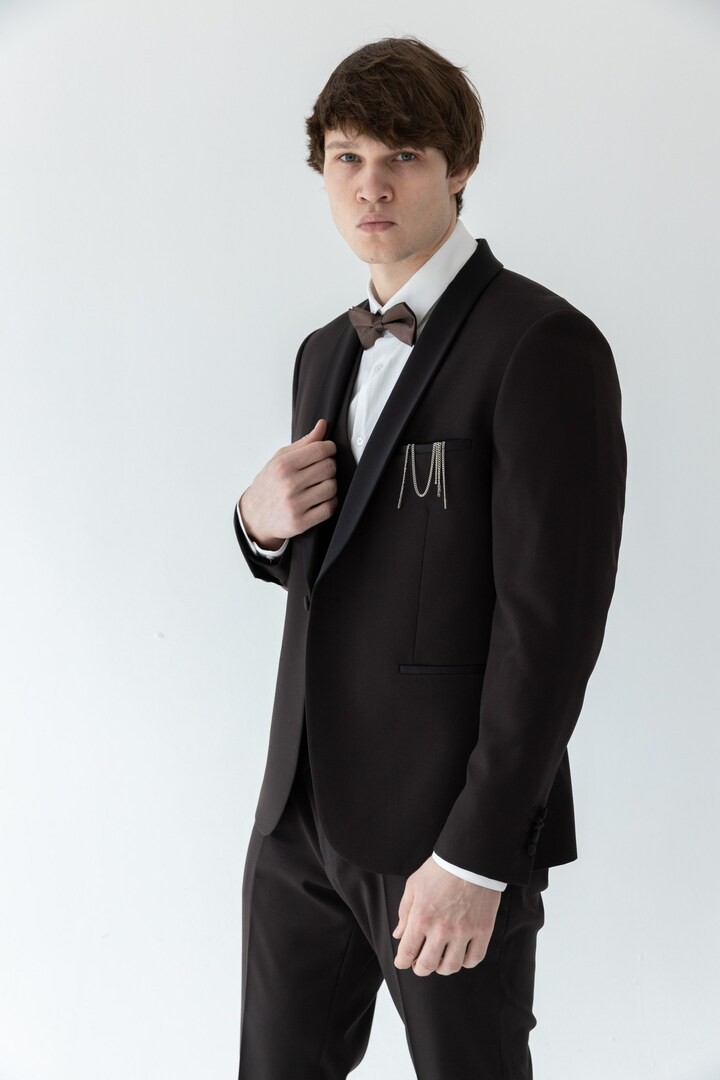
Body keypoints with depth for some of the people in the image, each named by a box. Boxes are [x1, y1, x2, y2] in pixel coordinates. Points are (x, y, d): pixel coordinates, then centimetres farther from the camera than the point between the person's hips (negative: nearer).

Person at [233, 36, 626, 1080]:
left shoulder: (543, 346, -14)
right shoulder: (327, 352, 12)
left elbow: (551, 624, -18)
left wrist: (475, 857, -18)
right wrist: (264, 519, -4)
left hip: (452, 818, -7)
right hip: (305, 800, 7)